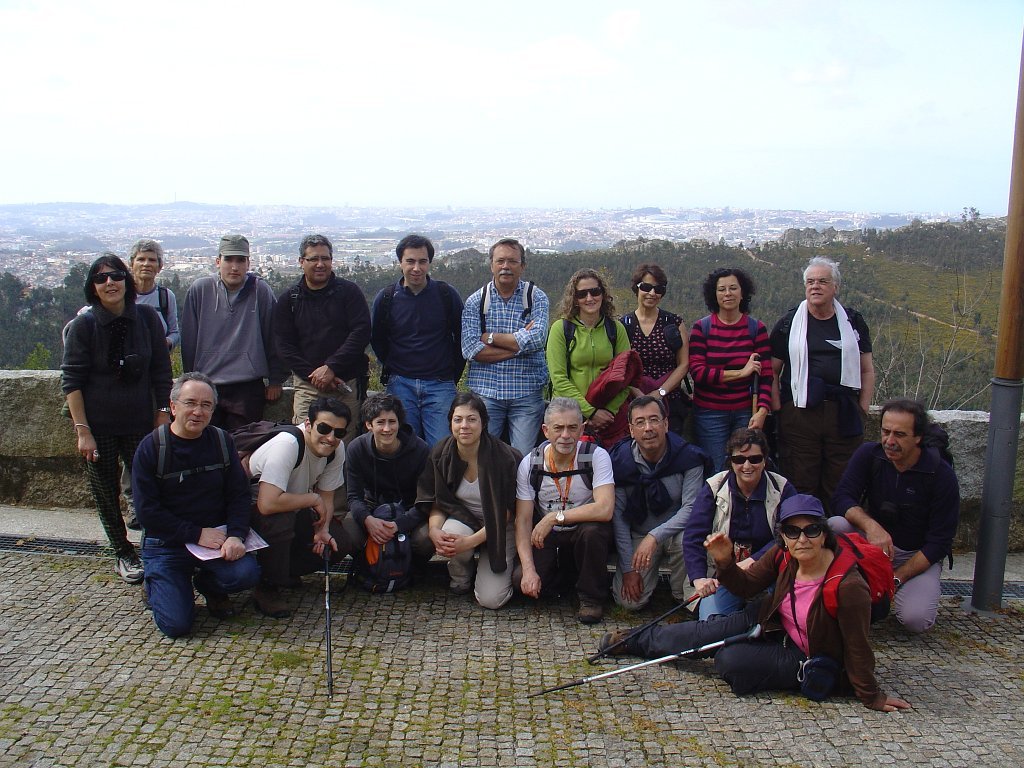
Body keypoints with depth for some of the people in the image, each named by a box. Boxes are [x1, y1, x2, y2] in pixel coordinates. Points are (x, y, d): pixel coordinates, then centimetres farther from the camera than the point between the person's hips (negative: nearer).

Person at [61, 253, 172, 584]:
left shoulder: (147, 318, -2)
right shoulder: (83, 324, -8)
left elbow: (161, 371, 5)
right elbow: (71, 380, -8)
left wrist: (163, 413, 0)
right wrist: (82, 430, -13)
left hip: (139, 422, 1)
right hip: (98, 425, -1)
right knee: (106, 491, 8)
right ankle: (123, 553, 25)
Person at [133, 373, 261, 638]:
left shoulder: (222, 441, 2)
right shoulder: (151, 447, -8)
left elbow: (239, 495, -1)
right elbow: (147, 510, -12)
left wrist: (236, 536, -19)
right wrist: (197, 534, -18)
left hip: (215, 535, 3)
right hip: (166, 544, -2)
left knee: (247, 573, -27)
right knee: (176, 624, -17)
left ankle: (208, 586, 10)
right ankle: (157, 583, 19)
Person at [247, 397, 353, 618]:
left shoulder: (337, 450, -10)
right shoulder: (287, 444, -33)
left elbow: (326, 496, -2)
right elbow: (267, 503, -42)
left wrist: (323, 530, -20)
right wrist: (313, 499, -29)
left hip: (294, 511, 7)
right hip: (252, 507, -7)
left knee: (340, 544, -11)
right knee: (280, 520, -38)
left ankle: (285, 571, 9)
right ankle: (267, 588, -18)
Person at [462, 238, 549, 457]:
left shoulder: (537, 297, 4)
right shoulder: (475, 301, 5)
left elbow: (537, 339, -13)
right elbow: (470, 350, -7)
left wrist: (490, 337, -6)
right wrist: (519, 343, -10)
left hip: (527, 392, 0)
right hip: (485, 391, 1)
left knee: (524, 459, -1)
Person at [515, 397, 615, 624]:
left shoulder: (597, 457, -17)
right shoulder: (530, 463, -9)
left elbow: (605, 510, -30)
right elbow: (523, 521, -11)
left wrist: (555, 517, -28)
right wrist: (528, 569, -24)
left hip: (584, 529, -2)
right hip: (545, 536, 2)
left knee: (593, 531, -36)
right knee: (522, 583, -19)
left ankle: (591, 597, -10)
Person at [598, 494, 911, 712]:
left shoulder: (849, 586, -33)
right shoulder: (782, 556, -15)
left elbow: (858, 647, -25)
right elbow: (747, 586, -2)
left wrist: (871, 696, -16)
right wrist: (725, 562, -21)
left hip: (809, 659, -5)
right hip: (776, 625, 6)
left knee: (730, 660, -21)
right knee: (710, 630, -1)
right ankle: (635, 641, 18)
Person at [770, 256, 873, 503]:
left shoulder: (853, 322, 10)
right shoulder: (789, 323, 6)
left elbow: (867, 370, 14)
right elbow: (772, 371, 7)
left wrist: (863, 410, 5)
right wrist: (777, 409, -2)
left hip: (844, 414, 1)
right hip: (799, 413, -1)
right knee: (800, 485, -1)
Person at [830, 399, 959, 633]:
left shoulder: (941, 475, -16)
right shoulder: (869, 454, -9)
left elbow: (939, 543, -15)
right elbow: (841, 498, -18)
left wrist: (896, 579, -24)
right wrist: (871, 526, -39)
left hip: (917, 556, -2)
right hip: (871, 543, 2)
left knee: (916, 619, -28)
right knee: (834, 526, -29)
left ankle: (929, 588, 7)